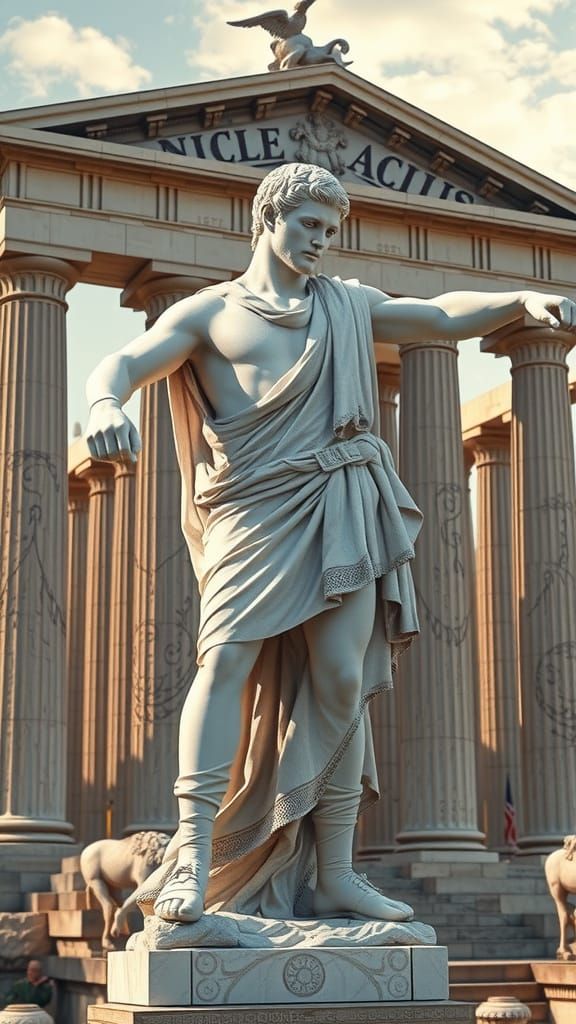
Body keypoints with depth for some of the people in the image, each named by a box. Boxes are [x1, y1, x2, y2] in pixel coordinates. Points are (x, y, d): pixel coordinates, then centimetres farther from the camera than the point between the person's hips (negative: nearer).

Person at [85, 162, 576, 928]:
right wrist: (106, 403, -24)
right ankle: (194, 858, -19)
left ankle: (334, 875, 3)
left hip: (345, 509, 3)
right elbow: (123, 363, 0)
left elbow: (444, 317, 24)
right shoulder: (210, 312, 10)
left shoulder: (349, 305, 21)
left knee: (343, 682, -2)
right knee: (228, 658, -19)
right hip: (256, 508, -3)